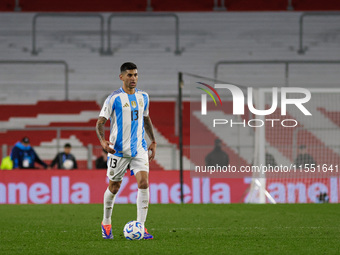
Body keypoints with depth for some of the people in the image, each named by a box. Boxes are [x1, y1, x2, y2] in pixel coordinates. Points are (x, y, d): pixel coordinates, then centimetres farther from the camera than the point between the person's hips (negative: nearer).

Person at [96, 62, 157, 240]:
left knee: (143, 182, -15)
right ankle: (106, 223, 31)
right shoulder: (114, 98, -6)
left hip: (139, 148, 3)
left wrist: (153, 141, 18)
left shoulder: (143, 97, 9)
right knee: (114, 187, 7)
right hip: (118, 150, -3)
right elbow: (100, 122, -6)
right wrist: (103, 140, -24)